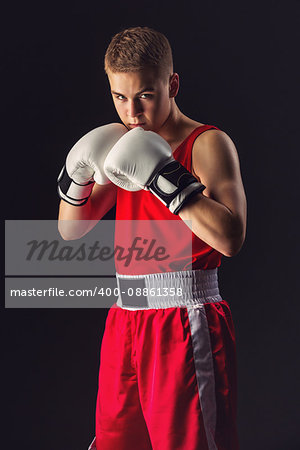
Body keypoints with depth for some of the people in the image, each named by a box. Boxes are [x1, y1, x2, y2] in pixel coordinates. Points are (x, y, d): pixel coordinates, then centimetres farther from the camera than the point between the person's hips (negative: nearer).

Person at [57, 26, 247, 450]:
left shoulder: (208, 143, -6)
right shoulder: (124, 146, 14)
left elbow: (230, 237, -20)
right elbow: (70, 230, 16)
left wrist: (165, 177, -24)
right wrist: (76, 176, -2)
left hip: (186, 323, -6)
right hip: (125, 318, 7)